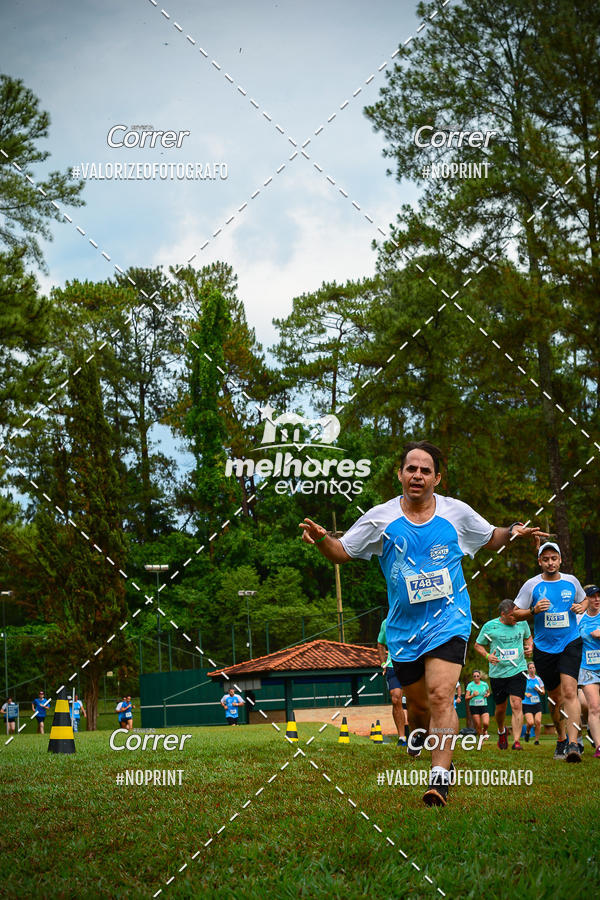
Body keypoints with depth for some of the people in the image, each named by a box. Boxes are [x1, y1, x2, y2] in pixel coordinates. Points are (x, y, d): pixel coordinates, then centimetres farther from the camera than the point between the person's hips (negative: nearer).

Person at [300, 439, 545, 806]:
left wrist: (512, 531, -4)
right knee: (418, 703, 10)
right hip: (404, 628, 2)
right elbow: (342, 552, 4)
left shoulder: (457, 512, 0)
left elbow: (490, 538, 17)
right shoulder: (381, 518, -2)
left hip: (448, 620, -2)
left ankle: (440, 776, -17)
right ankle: (420, 733, 44)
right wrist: (321, 538, -17)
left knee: (440, 696, -19)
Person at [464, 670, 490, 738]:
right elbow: (466, 698, -3)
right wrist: (473, 695, -21)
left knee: (486, 724, -15)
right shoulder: (470, 685, -2)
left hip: (484, 706, 1)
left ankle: (484, 730, 20)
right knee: (478, 726, -3)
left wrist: (487, 695, 0)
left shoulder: (485, 684, 5)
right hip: (474, 707, -1)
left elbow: (488, 692, 23)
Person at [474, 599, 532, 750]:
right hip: (497, 673, 0)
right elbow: (478, 644, 7)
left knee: (516, 705, -15)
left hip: (518, 671, 0)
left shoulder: (522, 623, 2)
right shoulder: (489, 626, -5)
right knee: (500, 708, 11)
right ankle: (501, 731, 41)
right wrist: (487, 655, -11)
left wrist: (529, 647, 0)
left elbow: (528, 637, 22)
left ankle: (516, 741, -14)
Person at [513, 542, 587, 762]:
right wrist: (534, 610, -15)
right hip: (544, 648, 1)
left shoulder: (571, 581, 5)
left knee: (569, 692, -19)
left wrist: (581, 607, 0)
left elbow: (584, 599, 23)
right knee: (555, 698, 9)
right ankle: (561, 740, 30)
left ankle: (573, 744, -23)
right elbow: (516, 613, 4)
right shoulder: (532, 585, 0)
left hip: (570, 644, -1)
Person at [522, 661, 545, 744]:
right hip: (527, 704, -3)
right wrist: (525, 694, -15)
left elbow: (543, 692, 12)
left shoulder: (538, 679, 7)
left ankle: (537, 739, 5)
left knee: (538, 721, -10)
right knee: (530, 722, -15)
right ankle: (527, 732, 18)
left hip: (537, 703, 3)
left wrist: (539, 690, -8)